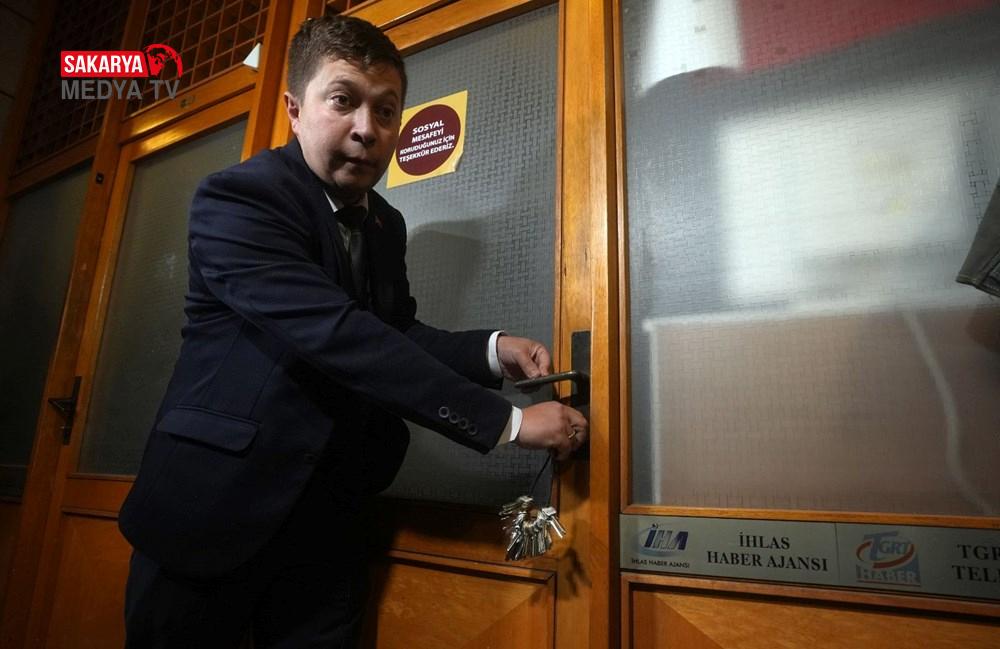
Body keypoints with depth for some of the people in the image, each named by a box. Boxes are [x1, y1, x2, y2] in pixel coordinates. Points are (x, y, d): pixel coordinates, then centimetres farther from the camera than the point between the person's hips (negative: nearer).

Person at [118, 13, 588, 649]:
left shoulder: (386, 225, 9)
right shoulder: (237, 196, -15)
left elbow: (396, 333, 9)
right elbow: (336, 335, -27)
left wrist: (492, 349, -10)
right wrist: (505, 420, -28)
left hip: (329, 518, 6)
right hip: (216, 504, -5)